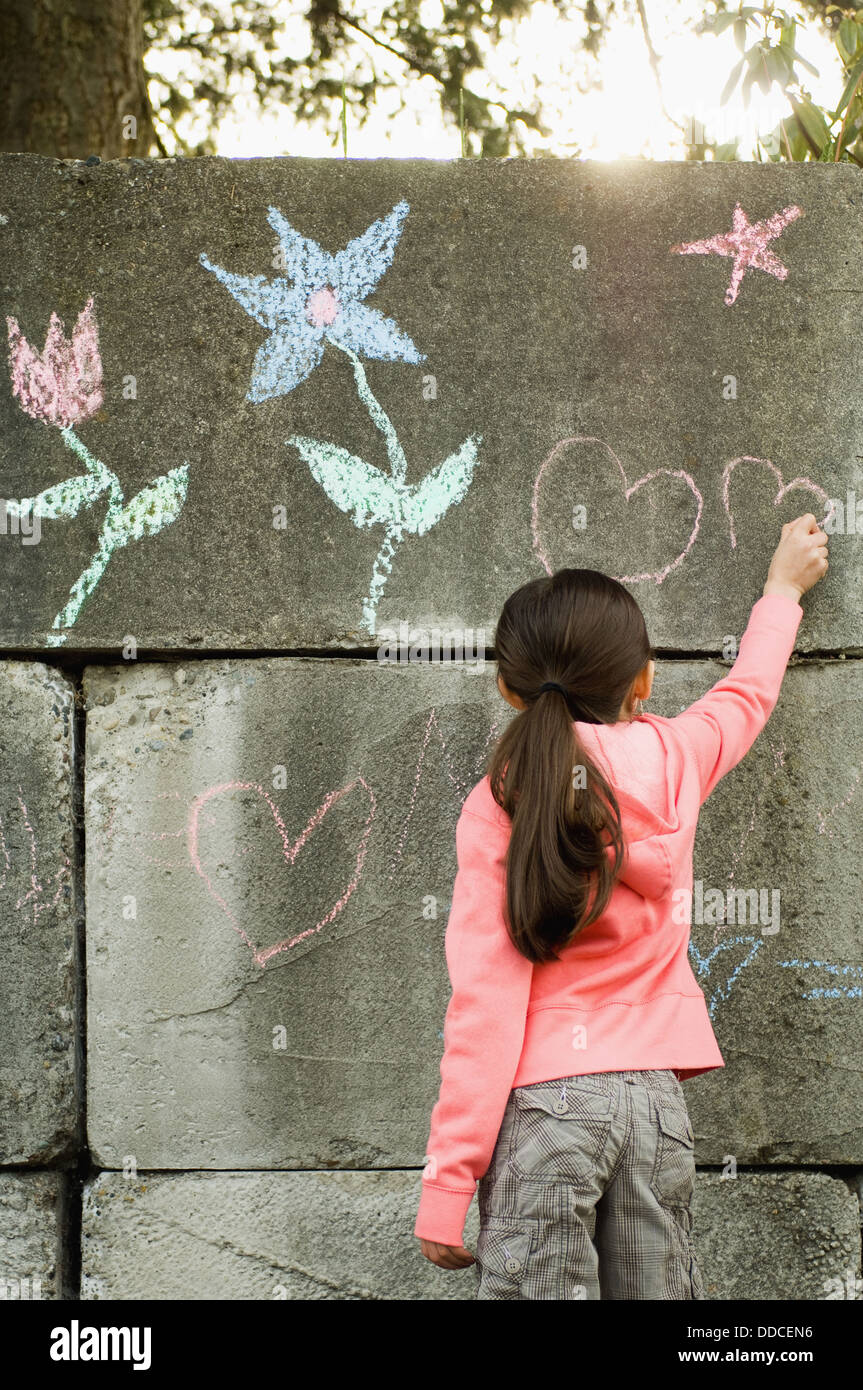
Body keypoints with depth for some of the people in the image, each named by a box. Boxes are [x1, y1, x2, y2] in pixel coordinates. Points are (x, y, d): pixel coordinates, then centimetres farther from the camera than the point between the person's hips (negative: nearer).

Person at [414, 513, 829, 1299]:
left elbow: (486, 1004, -10)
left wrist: (446, 1187, -8)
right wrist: (783, 588, 47)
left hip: (544, 1101, -3)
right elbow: (747, 696, 28)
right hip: (655, 1095, 4)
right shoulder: (674, 761, 3)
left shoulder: (500, 804, -5)